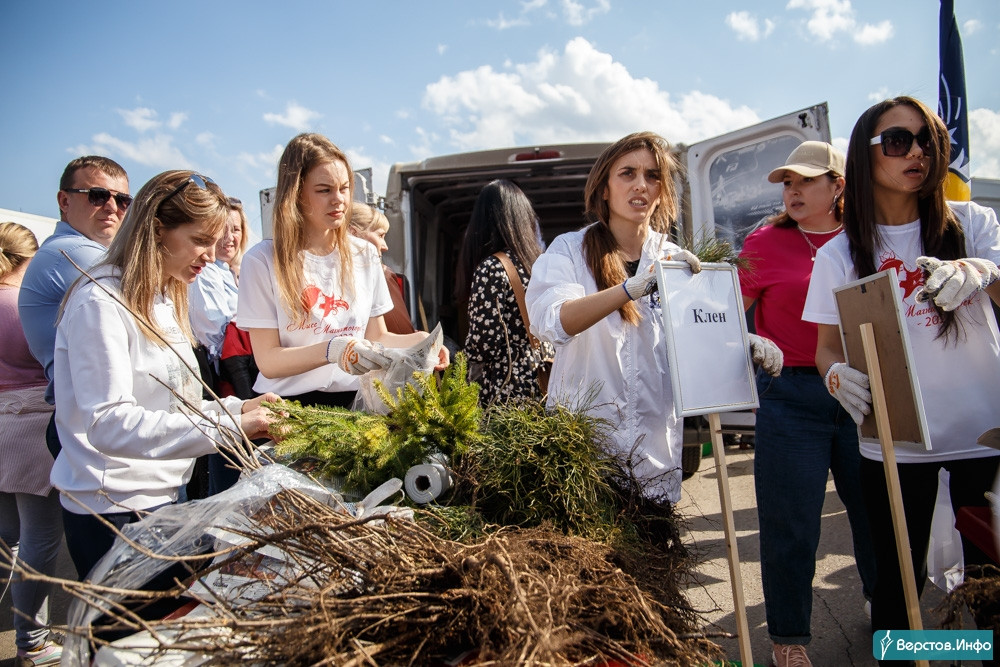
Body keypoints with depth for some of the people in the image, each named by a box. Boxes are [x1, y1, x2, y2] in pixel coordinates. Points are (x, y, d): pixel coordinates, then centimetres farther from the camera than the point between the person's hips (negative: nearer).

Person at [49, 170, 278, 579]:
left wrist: (236, 408, -3)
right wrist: (225, 426, -28)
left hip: (162, 496, 8)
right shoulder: (100, 303, -16)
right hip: (112, 510, -8)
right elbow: (107, 423, -24)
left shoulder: (165, 300, 12)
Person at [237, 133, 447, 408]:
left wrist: (418, 341, -6)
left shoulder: (365, 255, 10)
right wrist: (331, 350, -23)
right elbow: (267, 360, -7)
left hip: (352, 402, 3)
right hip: (288, 405, -2)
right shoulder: (263, 260, -3)